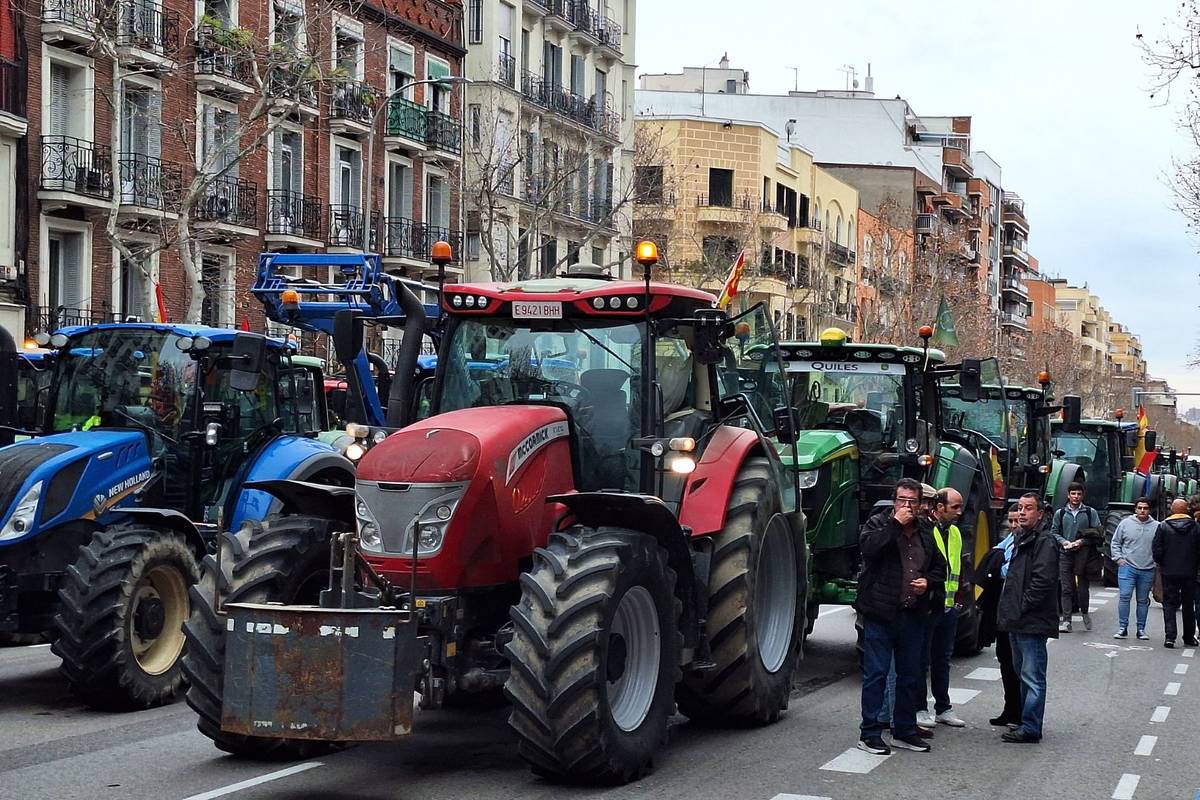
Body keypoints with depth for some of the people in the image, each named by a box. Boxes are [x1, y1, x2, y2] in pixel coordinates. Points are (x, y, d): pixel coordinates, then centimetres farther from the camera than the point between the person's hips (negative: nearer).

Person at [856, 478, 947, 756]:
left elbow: (940, 566, 22)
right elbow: (868, 547, -22)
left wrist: (928, 581, 1)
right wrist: (895, 524, -19)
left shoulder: (926, 531, 13)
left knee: (910, 675, 12)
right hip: (881, 614, -5)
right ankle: (869, 733, 3)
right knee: (876, 673, -3)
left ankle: (904, 731, 23)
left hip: (913, 615, 6)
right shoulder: (878, 524, -2)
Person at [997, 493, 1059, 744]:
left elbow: (1042, 582, -19)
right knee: (1023, 674, 16)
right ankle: (1026, 721, 24)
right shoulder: (1018, 539, 18)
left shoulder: (1044, 542, -11)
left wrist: (1021, 609, -17)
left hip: (1033, 622, -10)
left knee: (1032, 677, -7)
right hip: (1018, 621, 10)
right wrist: (1008, 611, 16)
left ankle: (1030, 728, -6)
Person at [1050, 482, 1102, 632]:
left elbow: (1097, 534, 3)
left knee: (1082, 585, -1)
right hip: (1065, 553, 1)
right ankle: (1065, 620, -3)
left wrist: (1082, 541, -11)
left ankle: (1085, 612, 23)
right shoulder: (1060, 513, 11)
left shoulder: (1090, 513, 7)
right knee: (1066, 588, -2)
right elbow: (1054, 532, 12)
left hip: (1083, 552, -1)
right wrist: (1063, 542, -6)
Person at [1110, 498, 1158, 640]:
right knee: (1125, 597, -7)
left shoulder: (1156, 526, 2)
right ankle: (1122, 628, -2)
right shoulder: (1126, 523, 2)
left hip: (1147, 570, 1)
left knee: (1143, 600, 9)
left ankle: (1141, 629, 17)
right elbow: (1115, 543, 9)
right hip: (1127, 567, -1)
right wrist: (1118, 558, -1)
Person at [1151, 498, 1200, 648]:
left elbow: (1157, 550, -7)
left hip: (1169, 572, -1)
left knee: (1169, 604, 3)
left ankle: (1170, 636, -8)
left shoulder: (1163, 526, -6)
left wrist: (1160, 563, 11)